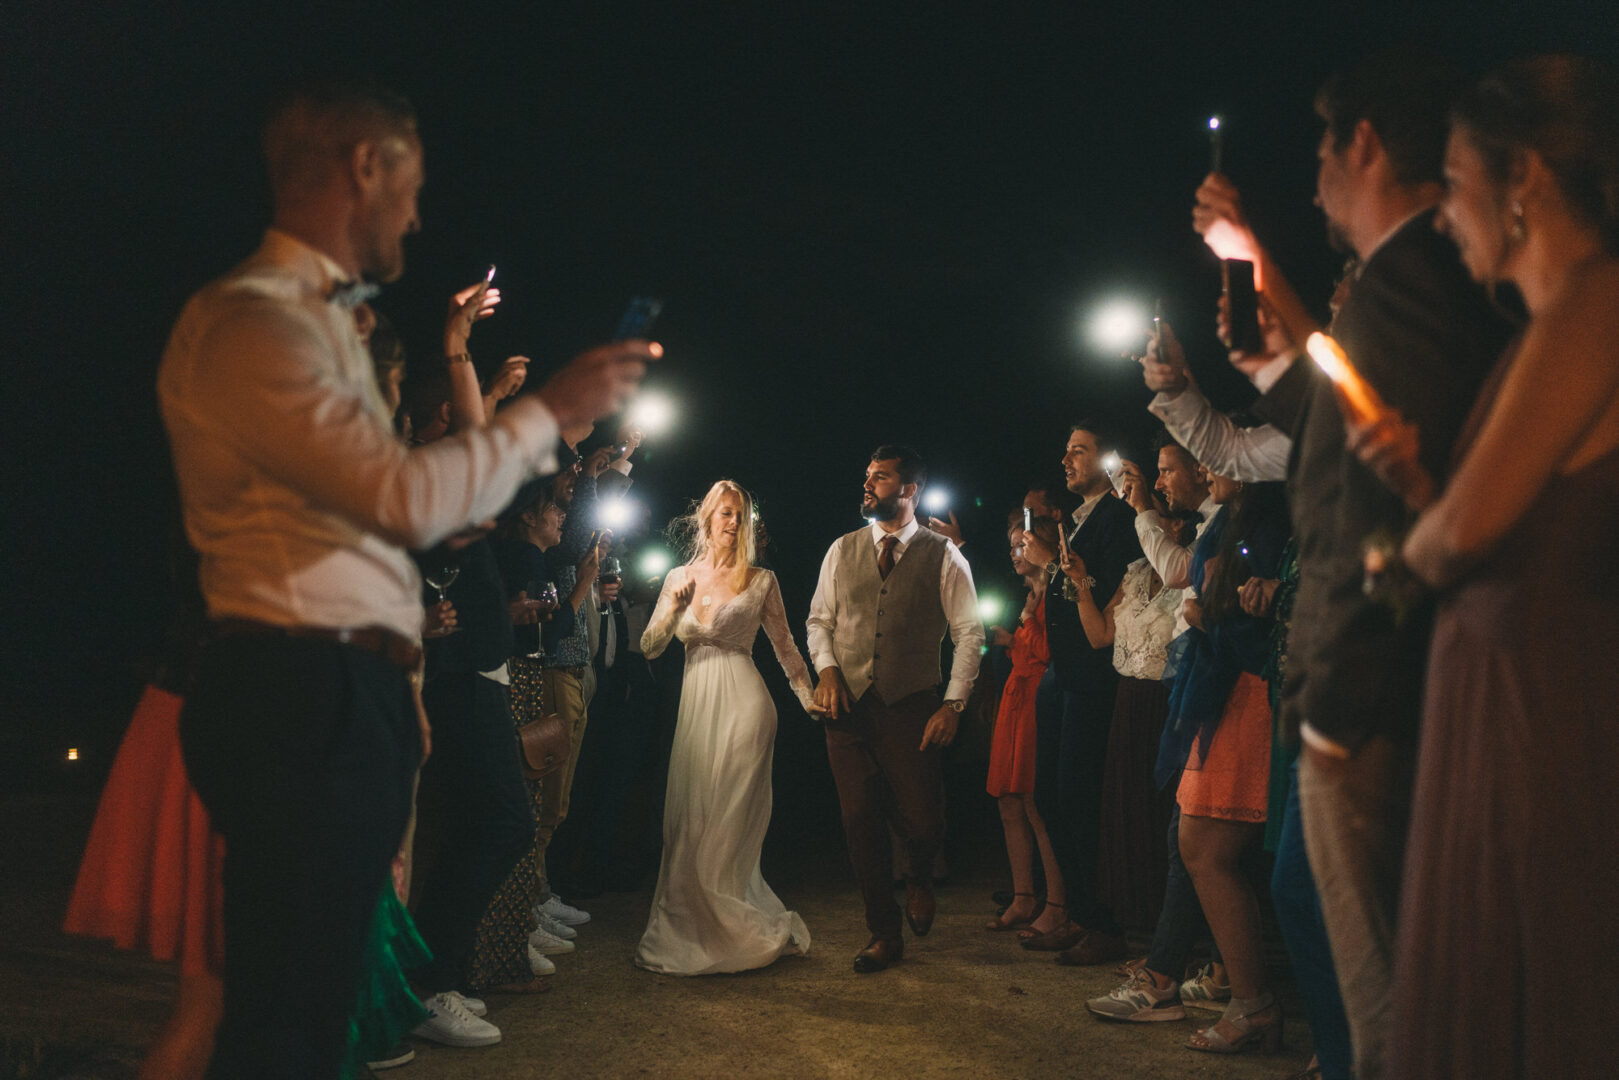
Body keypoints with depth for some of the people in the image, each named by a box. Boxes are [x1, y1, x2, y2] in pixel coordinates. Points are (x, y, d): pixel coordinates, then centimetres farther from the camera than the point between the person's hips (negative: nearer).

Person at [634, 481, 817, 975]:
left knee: (726, 820, -6)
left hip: (742, 704, -4)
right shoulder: (679, 577, 11)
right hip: (695, 704, 4)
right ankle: (693, 929, 16)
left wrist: (810, 699, 1)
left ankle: (731, 931, 8)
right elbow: (649, 646, 7)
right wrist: (674, 608, -9)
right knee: (688, 819, 3)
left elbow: (785, 646, 7)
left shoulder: (760, 580, 2)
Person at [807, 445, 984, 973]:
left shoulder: (943, 556, 1)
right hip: (848, 704, 3)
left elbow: (969, 632, -1)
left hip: (912, 706, -3)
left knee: (922, 822, -7)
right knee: (861, 822, 4)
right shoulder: (843, 550, 10)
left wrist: (953, 703, -9)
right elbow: (819, 619, 15)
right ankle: (884, 934, 21)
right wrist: (827, 668, -3)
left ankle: (919, 879, 31)